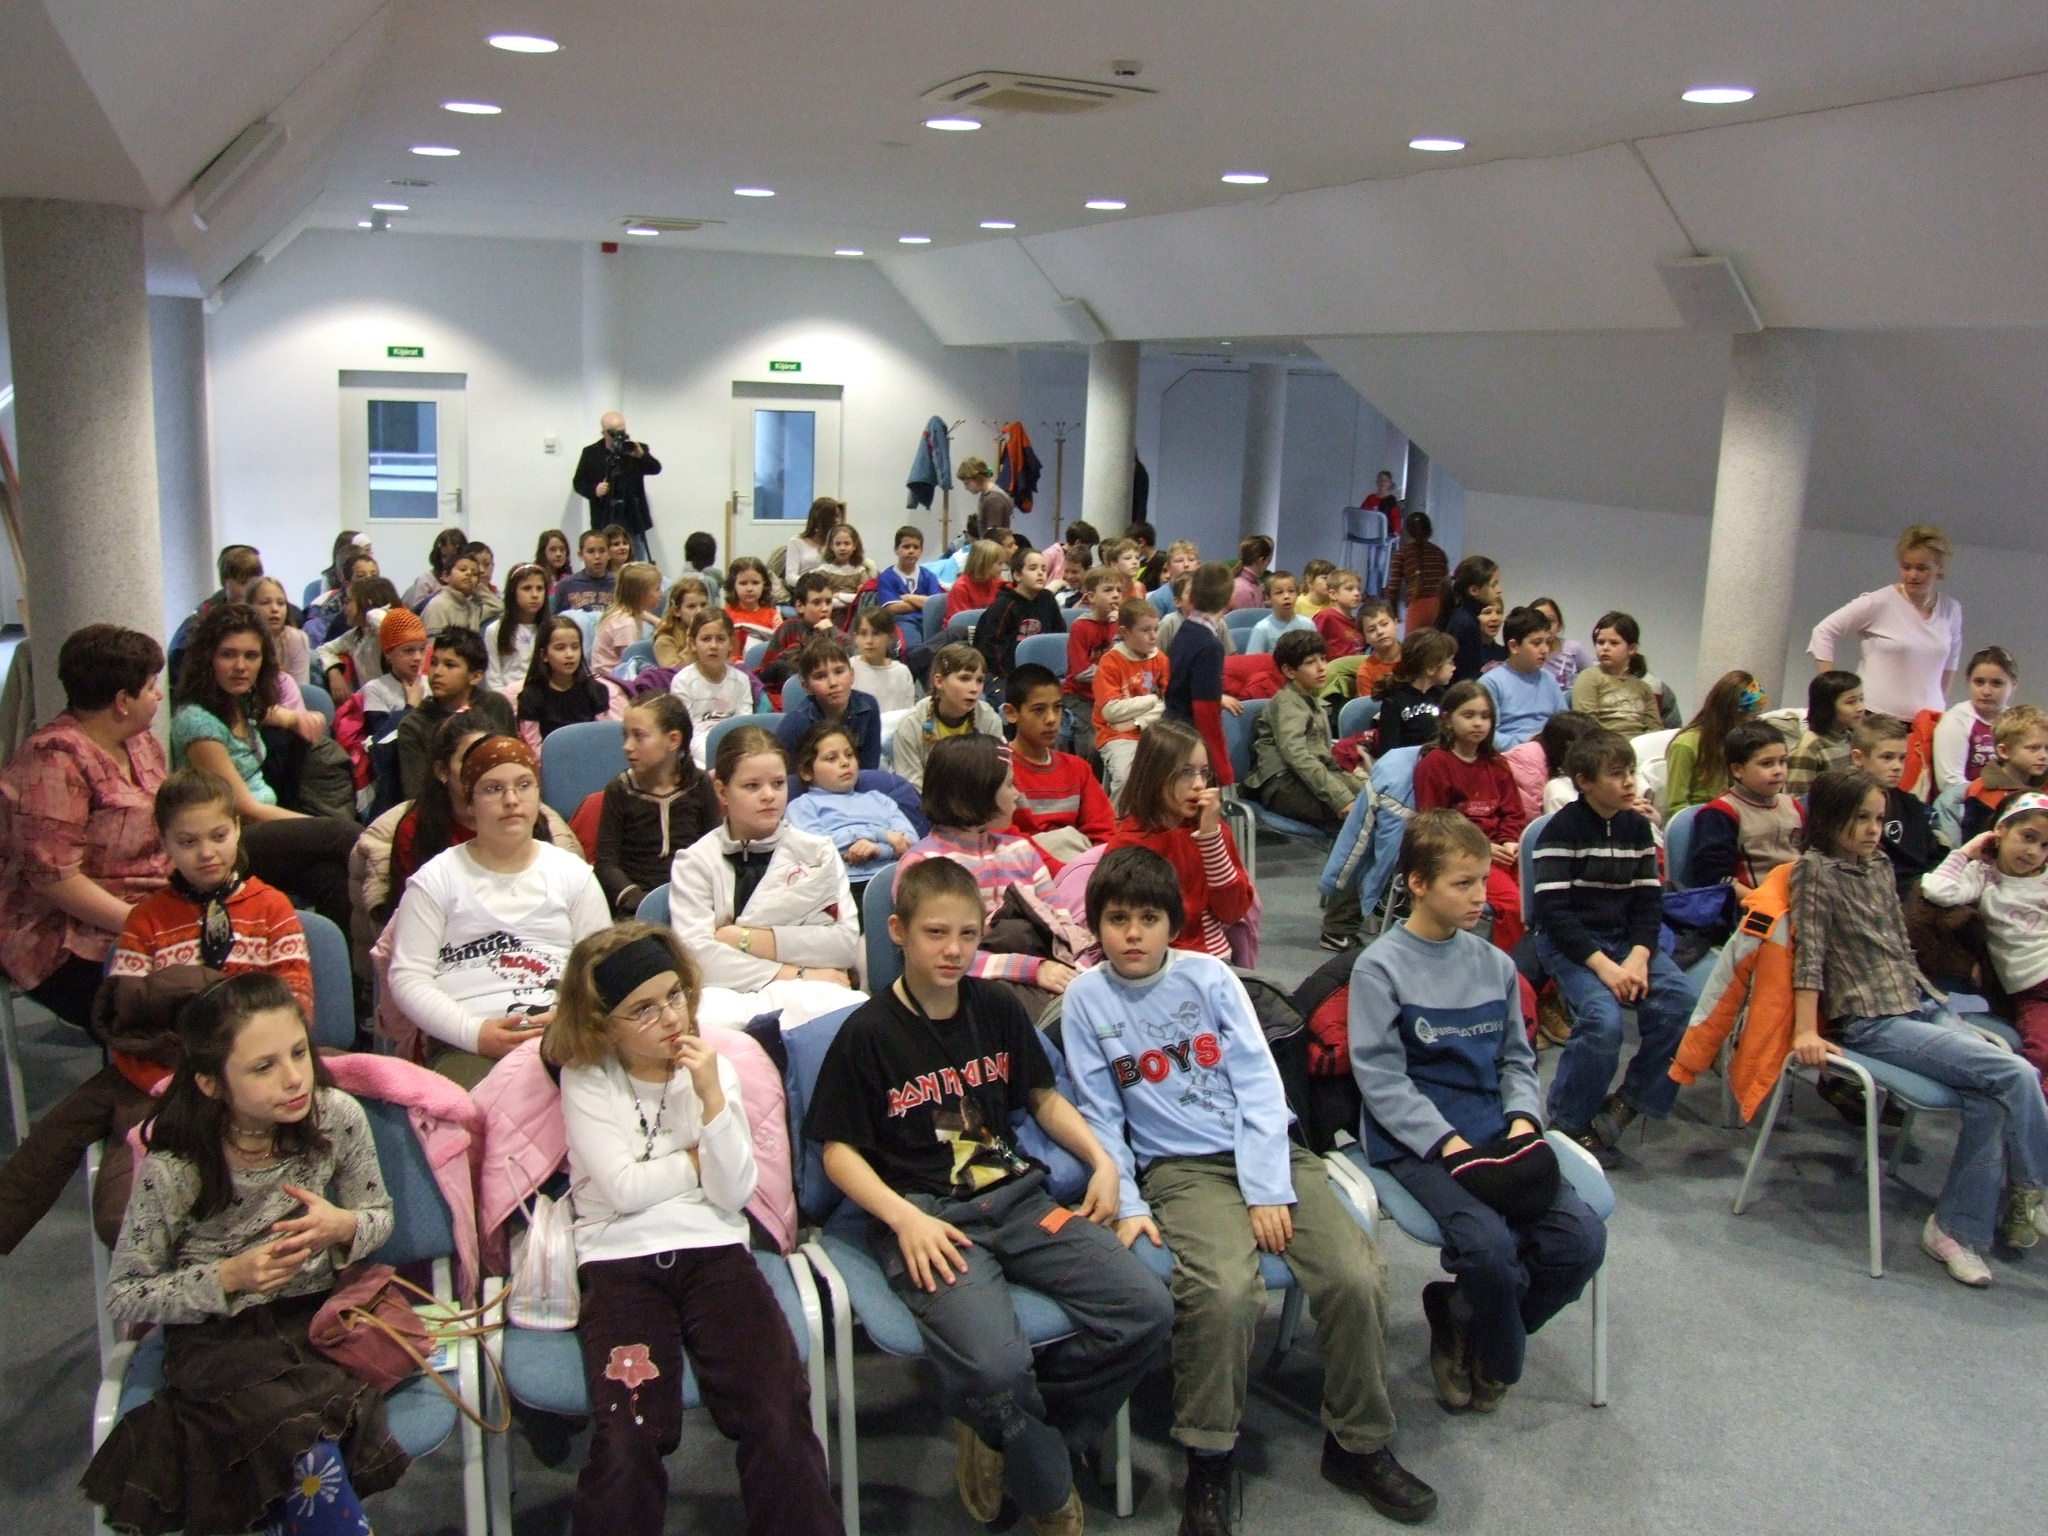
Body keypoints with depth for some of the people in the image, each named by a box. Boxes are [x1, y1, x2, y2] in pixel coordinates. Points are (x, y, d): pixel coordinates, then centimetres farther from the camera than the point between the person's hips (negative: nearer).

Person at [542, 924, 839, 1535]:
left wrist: (712, 1097, -8)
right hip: (619, 1260, -1)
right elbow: (625, 1188, -7)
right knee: (627, 1443, -26)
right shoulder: (585, 1079, 5)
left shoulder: (714, 1069, 11)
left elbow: (734, 1192, 1)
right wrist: (699, 1159, 6)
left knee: (781, 1421, -20)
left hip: (714, 1251, 2)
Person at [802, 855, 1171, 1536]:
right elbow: (838, 1150, -3)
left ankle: (1004, 1434, 3)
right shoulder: (868, 1033, -3)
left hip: (1019, 1200, 5)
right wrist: (905, 1218, -17)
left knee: (1146, 1312, -15)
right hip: (928, 1219, -5)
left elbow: (1042, 1096, 22)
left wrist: (1102, 1159, 7)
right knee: (994, 1366, -31)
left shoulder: (997, 1009, 11)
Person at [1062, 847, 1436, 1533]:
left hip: (1267, 1151, 2)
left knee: (1356, 1277, -17)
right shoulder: (1086, 1000, 2)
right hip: (1180, 1169, -2)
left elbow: (1258, 1083, -2)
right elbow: (1100, 1116, 4)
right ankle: (1208, 1464, -10)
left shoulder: (1210, 976, 2)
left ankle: (1359, 1444, 7)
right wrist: (1126, 1205, -9)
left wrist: (1268, 1192, -11)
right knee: (1224, 1292, -31)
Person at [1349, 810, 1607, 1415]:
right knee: (1488, 1242, -28)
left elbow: (1517, 1058, 16)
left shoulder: (1494, 964, 11)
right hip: (1414, 1140, -5)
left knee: (1581, 1239, -14)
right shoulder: (1380, 967, -6)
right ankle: (1494, 1360, 7)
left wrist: (1523, 1121, -3)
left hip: (1494, 1131, 6)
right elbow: (1380, 1077, -10)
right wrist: (1448, 1143, -18)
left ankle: (1465, 1322, 11)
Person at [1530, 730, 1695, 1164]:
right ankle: (1569, 1123, -7)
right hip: (1569, 944, -5)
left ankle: (1627, 1103, -4)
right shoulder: (1562, 829, -8)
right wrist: (1602, 964, -22)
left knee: (1679, 998, -21)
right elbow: (1552, 911, -14)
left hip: (1625, 938, 6)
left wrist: (1638, 956, -12)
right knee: (1603, 1018, -30)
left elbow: (1649, 900, 6)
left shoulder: (1638, 826, 9)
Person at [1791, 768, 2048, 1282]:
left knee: (1992, 1094, -17)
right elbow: (1809, 951, -12)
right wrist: (1805, 1032, -16)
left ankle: (1958, 1229, -7)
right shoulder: (1815, 869, -5)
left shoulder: (1881, 870, 17)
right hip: (1871, 1022, -7)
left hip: (1922, 1005, 7)